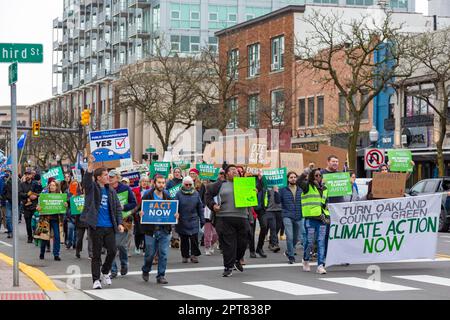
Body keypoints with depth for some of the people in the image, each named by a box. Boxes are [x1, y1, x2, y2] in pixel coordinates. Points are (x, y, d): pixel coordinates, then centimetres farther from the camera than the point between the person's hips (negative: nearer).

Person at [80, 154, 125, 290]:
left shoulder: (111, 191, 12)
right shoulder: (92, 188, -1)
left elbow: (118, 208, 13)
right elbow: (86, 179, -22)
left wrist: (119, 223, 2)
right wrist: (90, 165, -37)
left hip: (109, 227, 4)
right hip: (96, 226, -4)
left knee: (112, 251, 2)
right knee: (96, 254, 1)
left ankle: (105, 272, 26)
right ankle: (96, 280, 8)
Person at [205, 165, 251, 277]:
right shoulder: (221, 184, 10)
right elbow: (208, 194, 16)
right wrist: (212, 205, 2)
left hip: (242, 217, 3)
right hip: (225, 218, -3)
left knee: (243, 241, 7)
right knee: (228, 243, -4)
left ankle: (237, 259, 33)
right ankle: (228, 267, 3)